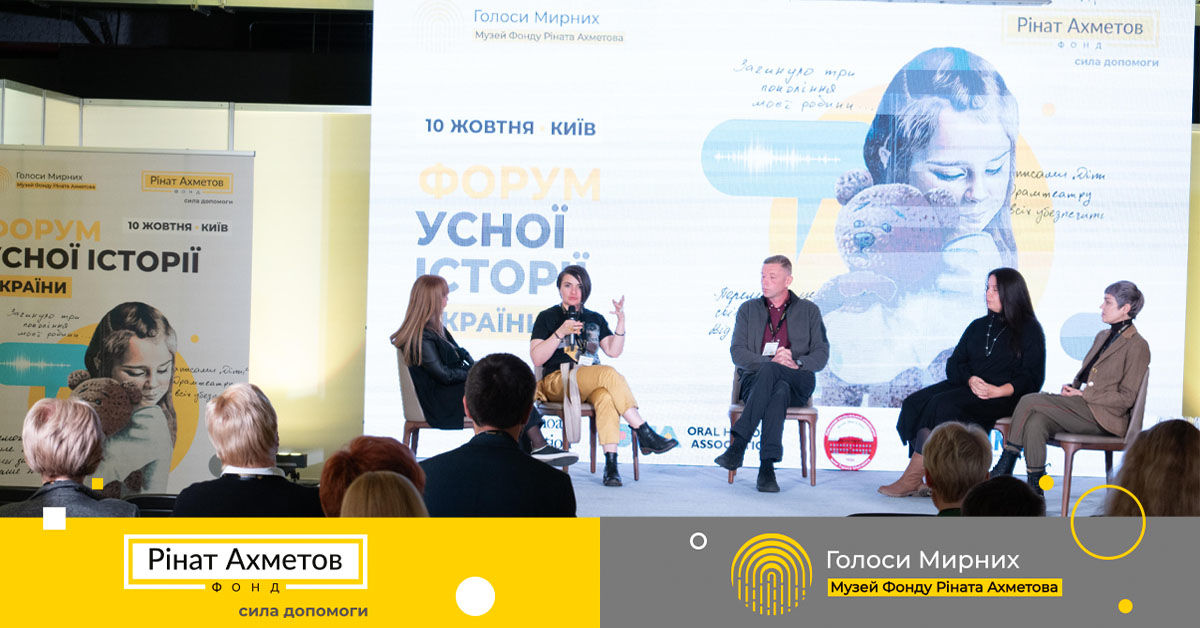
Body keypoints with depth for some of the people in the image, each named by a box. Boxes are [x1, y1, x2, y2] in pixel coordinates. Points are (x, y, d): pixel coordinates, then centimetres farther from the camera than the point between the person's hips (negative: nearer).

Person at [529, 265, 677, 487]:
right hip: (557, 382, -3)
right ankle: (645, 435, -34)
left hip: (590, 385, 3)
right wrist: (560, 332, -11)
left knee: (606, 395, -36)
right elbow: (536, 359, -1)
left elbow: (613, 351, 8)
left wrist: (621, 321, -3)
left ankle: (610, 463, -45)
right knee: (610, 374, -32)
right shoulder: (547, 317, 11)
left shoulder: (595, 319, 22)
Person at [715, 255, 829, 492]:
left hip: (797, 382, 0)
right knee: (778, 391, -37)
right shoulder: (748, 309, 18)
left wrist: (796, 363, -13)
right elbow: (737, 351, 5)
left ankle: (738, 443, -43)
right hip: (754, 381, 1)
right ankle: (767, 467, -47)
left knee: (770, 373, -37)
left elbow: (821, 355, 9)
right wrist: (769, 361, -13)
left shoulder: (809, 310, 17)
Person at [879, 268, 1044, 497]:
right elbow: (954, 364, 15)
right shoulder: (978, 326, 22)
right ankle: (929, 477, -31)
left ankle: (913, 478, -28)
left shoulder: (1029, 330, 4)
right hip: (966, 388, 7)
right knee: (916, 402, -20)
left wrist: (999, 391, -21)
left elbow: (1031, 378, -5)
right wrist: (970, 379, -8)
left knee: (943, 405, -31)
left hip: (1004, 396, -6)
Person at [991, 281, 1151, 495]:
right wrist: (1072, 387, 4)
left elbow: (1126, 398, -9)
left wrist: (1083, 395, -12)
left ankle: (1004, 467, -12)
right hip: (1082, 408, 7)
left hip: (1104, 417, -7)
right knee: (1035, 422, -25)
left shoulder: (1137, 346, -4)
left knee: (1030, 401, -21)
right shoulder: (1102, 336, 22)